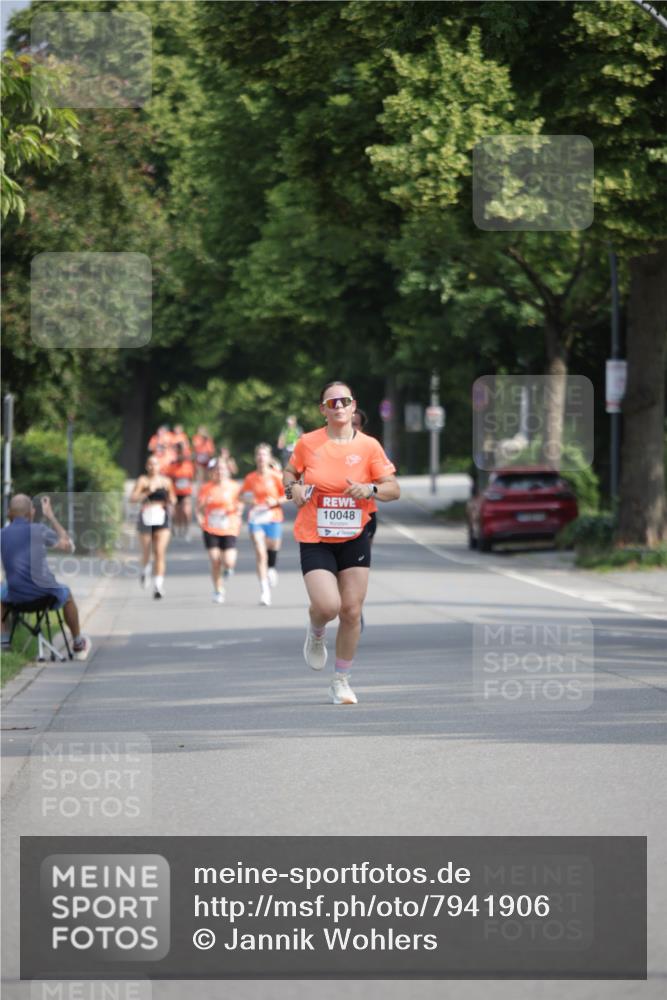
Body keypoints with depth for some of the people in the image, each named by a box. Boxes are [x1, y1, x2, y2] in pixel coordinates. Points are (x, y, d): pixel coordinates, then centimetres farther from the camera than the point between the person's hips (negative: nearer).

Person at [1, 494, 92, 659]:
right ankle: (78, 645, 46)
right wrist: (51, 517, 12)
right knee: (66, 594, 33)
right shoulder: (40, 530, -8)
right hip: (44, 594, -2)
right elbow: (69, 546, 7)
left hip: (16, 597, 2)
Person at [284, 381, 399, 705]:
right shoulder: (308, 443, -3)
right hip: (315, 540, -2)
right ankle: (316, 634, 21)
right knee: (327, 606, -18)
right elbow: (289, 473, 14)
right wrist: (294, 487, -8)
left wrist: (370, 490, -20)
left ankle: (341, 680, 19)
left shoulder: (369, 446, -3)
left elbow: (394, 489, 0)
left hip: (354, 538, 2)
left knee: (352, 612, 2)